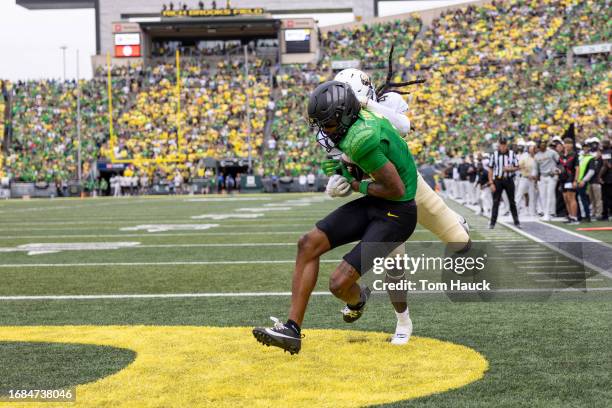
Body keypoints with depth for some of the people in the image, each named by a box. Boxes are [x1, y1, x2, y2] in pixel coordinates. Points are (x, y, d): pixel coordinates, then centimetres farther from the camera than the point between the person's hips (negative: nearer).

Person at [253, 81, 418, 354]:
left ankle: (357, 299, 27)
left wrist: (357, 186, -8)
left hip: (396, 213, -10)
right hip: (372, 205, 10)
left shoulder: (362, 140, -28)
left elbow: (397, 189, -23)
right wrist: (340, 179, 10)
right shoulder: (361, 117, 0)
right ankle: (292, 328, -1)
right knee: (309, 244, -1)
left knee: (340, 283, -13)